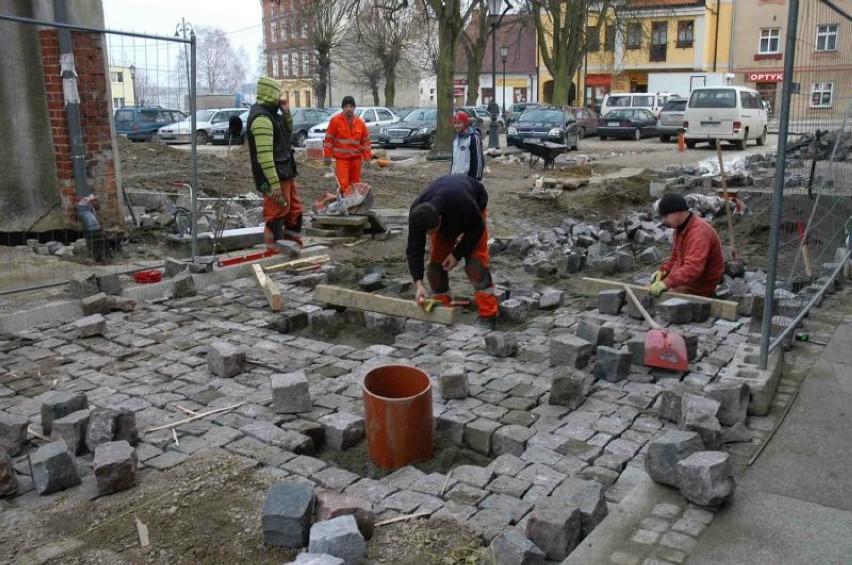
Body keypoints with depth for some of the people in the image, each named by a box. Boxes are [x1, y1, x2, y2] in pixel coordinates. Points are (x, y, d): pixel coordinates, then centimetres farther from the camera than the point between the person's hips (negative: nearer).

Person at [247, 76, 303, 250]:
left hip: (285, 174, 10)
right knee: (276, 215, -4)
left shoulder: (269, 113, 13)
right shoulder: (261, 118, -19)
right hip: (275, 177, -10)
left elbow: (288, 132, 25)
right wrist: (274, 184, -29)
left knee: (294, 210, 18)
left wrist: (286, 112, 8)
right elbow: (264, 155, -26)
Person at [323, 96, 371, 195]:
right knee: (343, 183, -11)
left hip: (356, 157, 4)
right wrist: (327, 156, -6)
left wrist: (367, 157, 6)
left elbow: (365, 141, 9)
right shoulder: (335, 120, -8)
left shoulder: (360, 122, 3)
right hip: (341, 157, -4)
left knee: (355, 183, 12)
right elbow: (329, 139, -5)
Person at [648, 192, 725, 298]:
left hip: (699, 286, -9)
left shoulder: (699, 232, -26)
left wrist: (666, 283, -48)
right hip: (685, 278, 9)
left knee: (655, 296, -20)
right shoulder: (681, 227, 5)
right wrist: (663, 270, -1)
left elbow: (693, 268, -38)